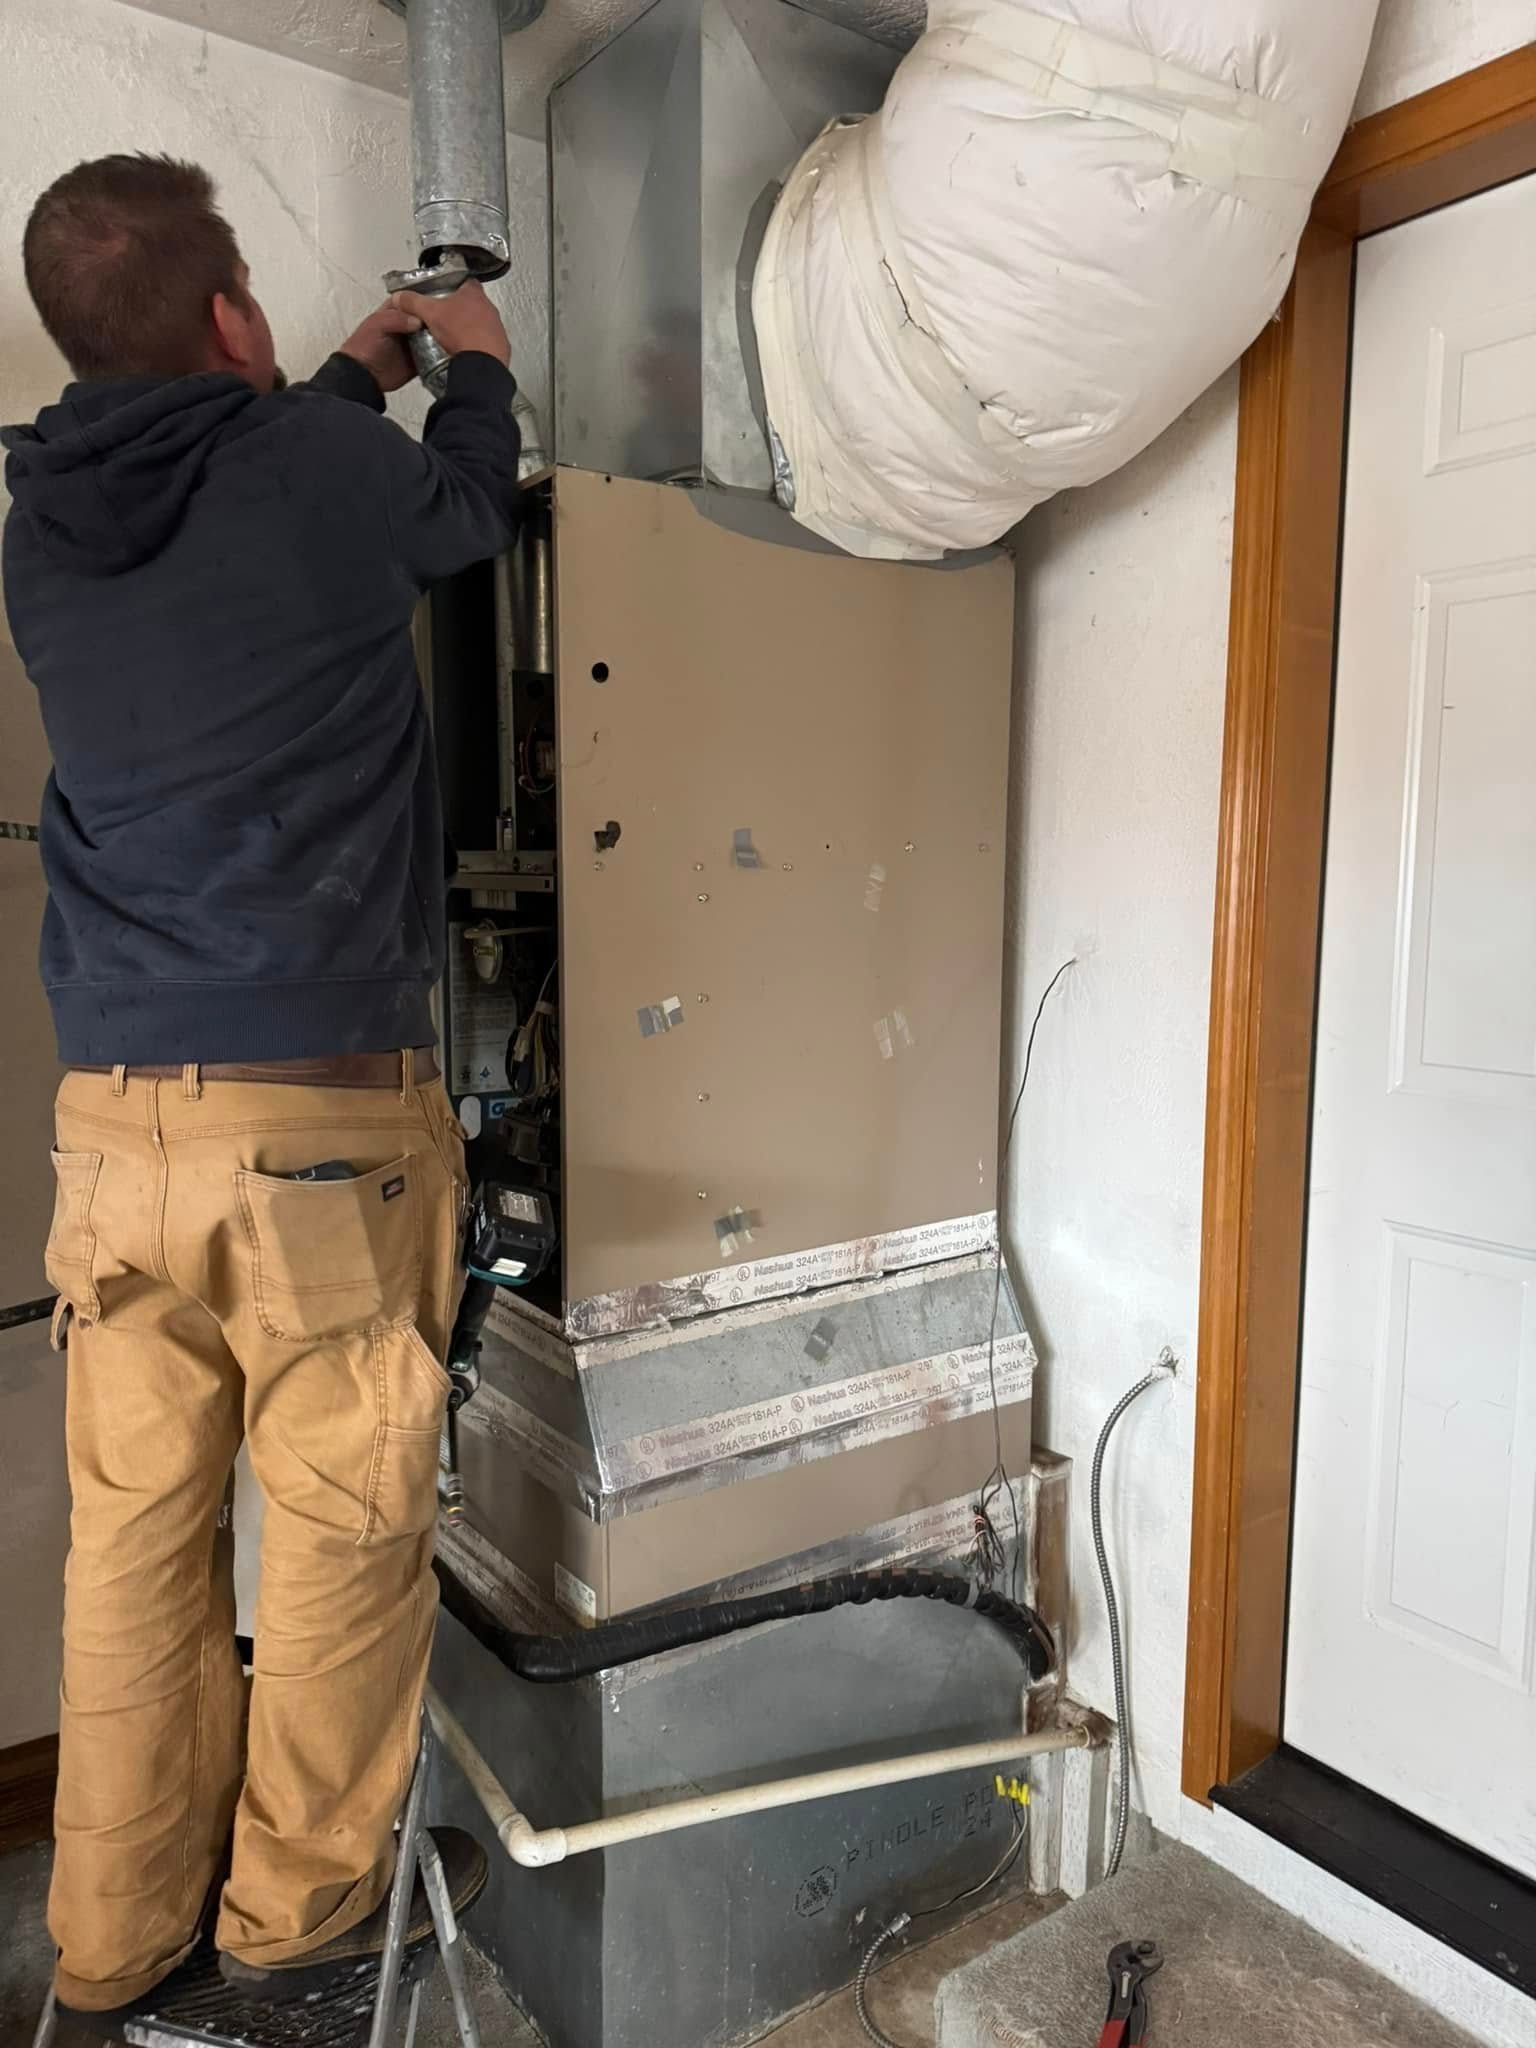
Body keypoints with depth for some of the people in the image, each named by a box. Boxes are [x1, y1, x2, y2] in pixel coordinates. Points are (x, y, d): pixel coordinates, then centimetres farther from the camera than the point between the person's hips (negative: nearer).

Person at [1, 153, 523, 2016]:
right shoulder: (320, 469, -5)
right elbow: (470, 509, 16)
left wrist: (353, 380, 41)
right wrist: (473, 362, 35)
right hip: (320, 1111, -5)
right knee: (342, 1520, 10)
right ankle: (305, 1901, 28)